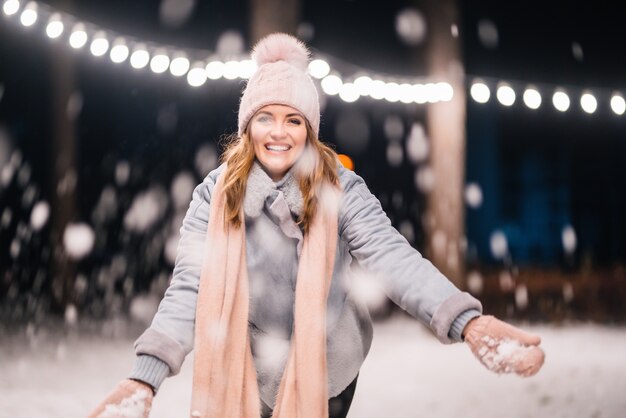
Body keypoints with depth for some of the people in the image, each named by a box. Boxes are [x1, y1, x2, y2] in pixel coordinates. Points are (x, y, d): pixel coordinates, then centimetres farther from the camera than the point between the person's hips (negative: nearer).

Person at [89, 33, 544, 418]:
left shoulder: (340, 188, -14)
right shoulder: (215, 194, -11)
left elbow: (391, 256, -26)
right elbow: (190, 287, -18)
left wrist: (468, 322, -44)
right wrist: (145, 379, -33)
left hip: (329, 368, 0)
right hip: (247, 372, 1)